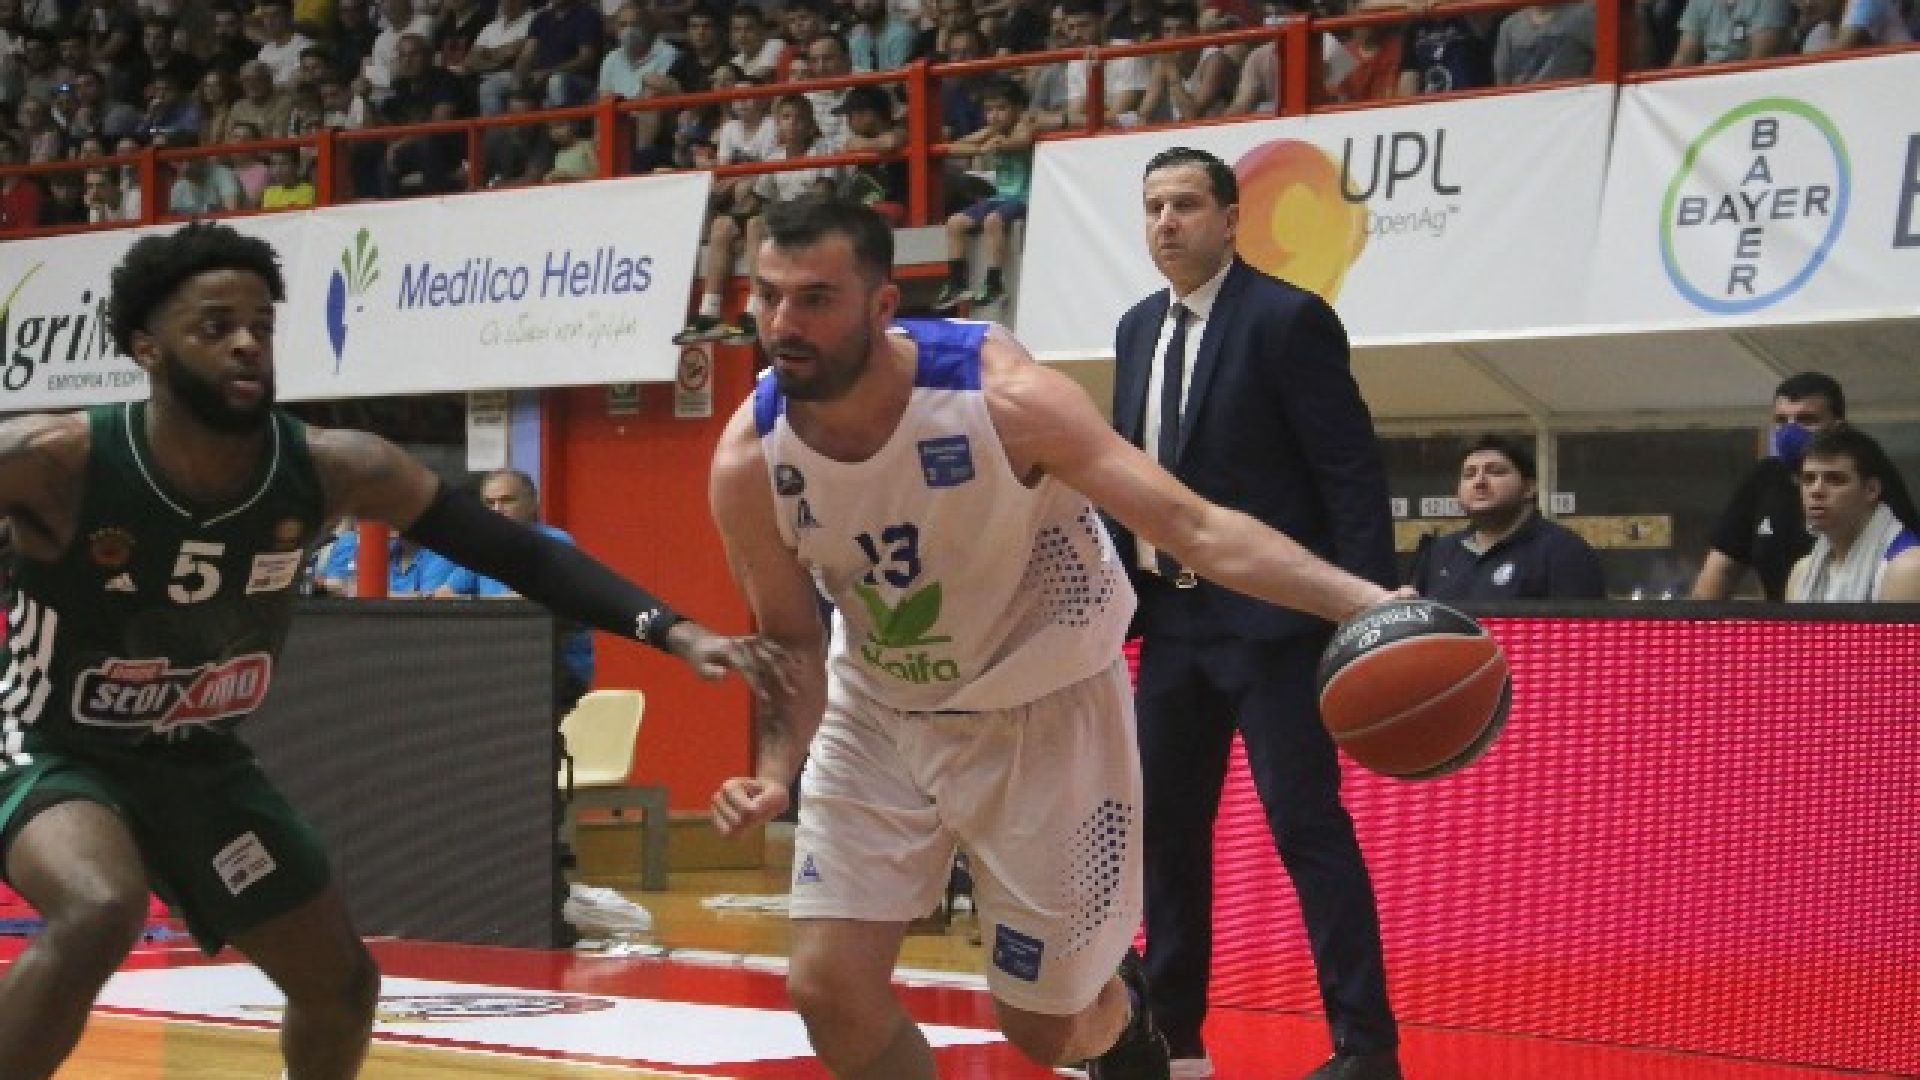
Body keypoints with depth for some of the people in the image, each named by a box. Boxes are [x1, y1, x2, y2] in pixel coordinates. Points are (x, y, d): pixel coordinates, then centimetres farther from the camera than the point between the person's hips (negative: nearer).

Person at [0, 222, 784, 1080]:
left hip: (202, 763, 5)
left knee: (341, 985, 10)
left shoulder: (331, 472, -17)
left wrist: (671, 631, -22)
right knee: (99, 915, -35)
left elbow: (514, 552, -12)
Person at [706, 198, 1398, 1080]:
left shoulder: (998, 395, -29)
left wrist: (1366, 603, -45)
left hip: (1044, 711, -3)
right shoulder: (748, 459, -19)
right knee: (828, 989, -8)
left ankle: (1120, 1009, 43)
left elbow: (1190, 526, -31)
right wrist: (775, 771, -26)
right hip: (877, 713, 3)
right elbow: (793, 647, -5)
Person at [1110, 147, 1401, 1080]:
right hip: (1172, 615, 8)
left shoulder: (1286, 319, -10)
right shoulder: (1139, 330, 12)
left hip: (1268, 616, -8)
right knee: (1163, 824, 11)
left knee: (1306, 821, -10)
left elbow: (1352, 471, -13)